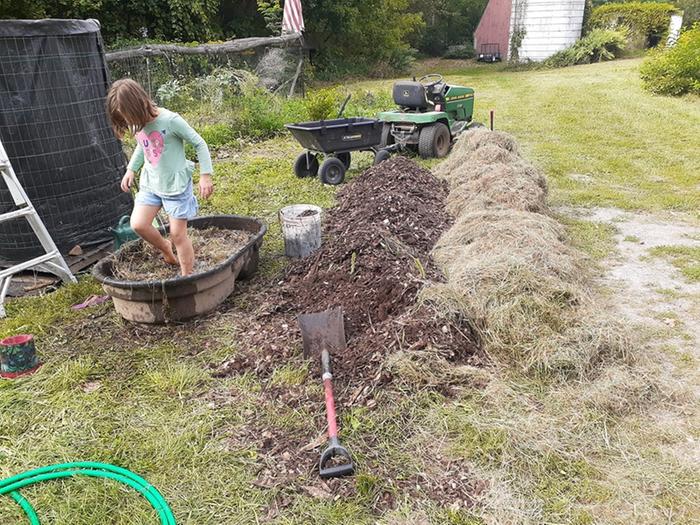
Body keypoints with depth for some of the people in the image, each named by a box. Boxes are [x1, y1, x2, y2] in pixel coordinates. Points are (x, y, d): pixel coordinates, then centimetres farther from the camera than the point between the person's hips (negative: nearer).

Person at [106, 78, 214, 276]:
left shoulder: (170, 120, -20)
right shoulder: (137, 124, 0)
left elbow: (199, 144, -14)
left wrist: (205, 175, -17)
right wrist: (131, 169, 12)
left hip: (175, 185, -6)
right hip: (150, 183, 6)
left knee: (178, 234, -1)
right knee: (138, 224, -5)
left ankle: (187, 278, 13)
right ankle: (165, 248, 24)